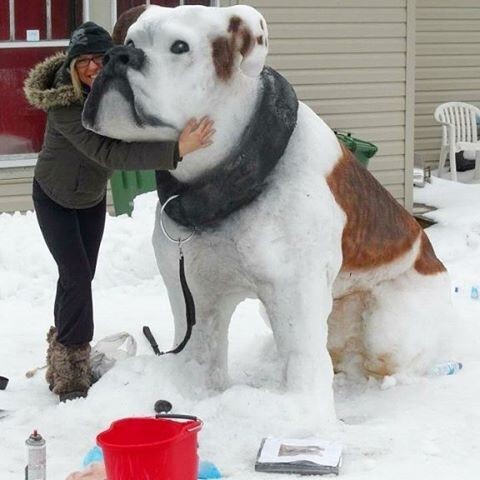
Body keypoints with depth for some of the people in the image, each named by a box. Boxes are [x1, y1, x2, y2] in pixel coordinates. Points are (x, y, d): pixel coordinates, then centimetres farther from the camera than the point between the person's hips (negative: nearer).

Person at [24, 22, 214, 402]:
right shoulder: (63, 104, -39)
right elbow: (109, 154, -49)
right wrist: (175, 151, -58)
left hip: (92, 197, 6)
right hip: (54, 198, -6)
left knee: (79, 277, 13)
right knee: (77, 277, -15)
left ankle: (63, 358, 30)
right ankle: (72, 377, -6)